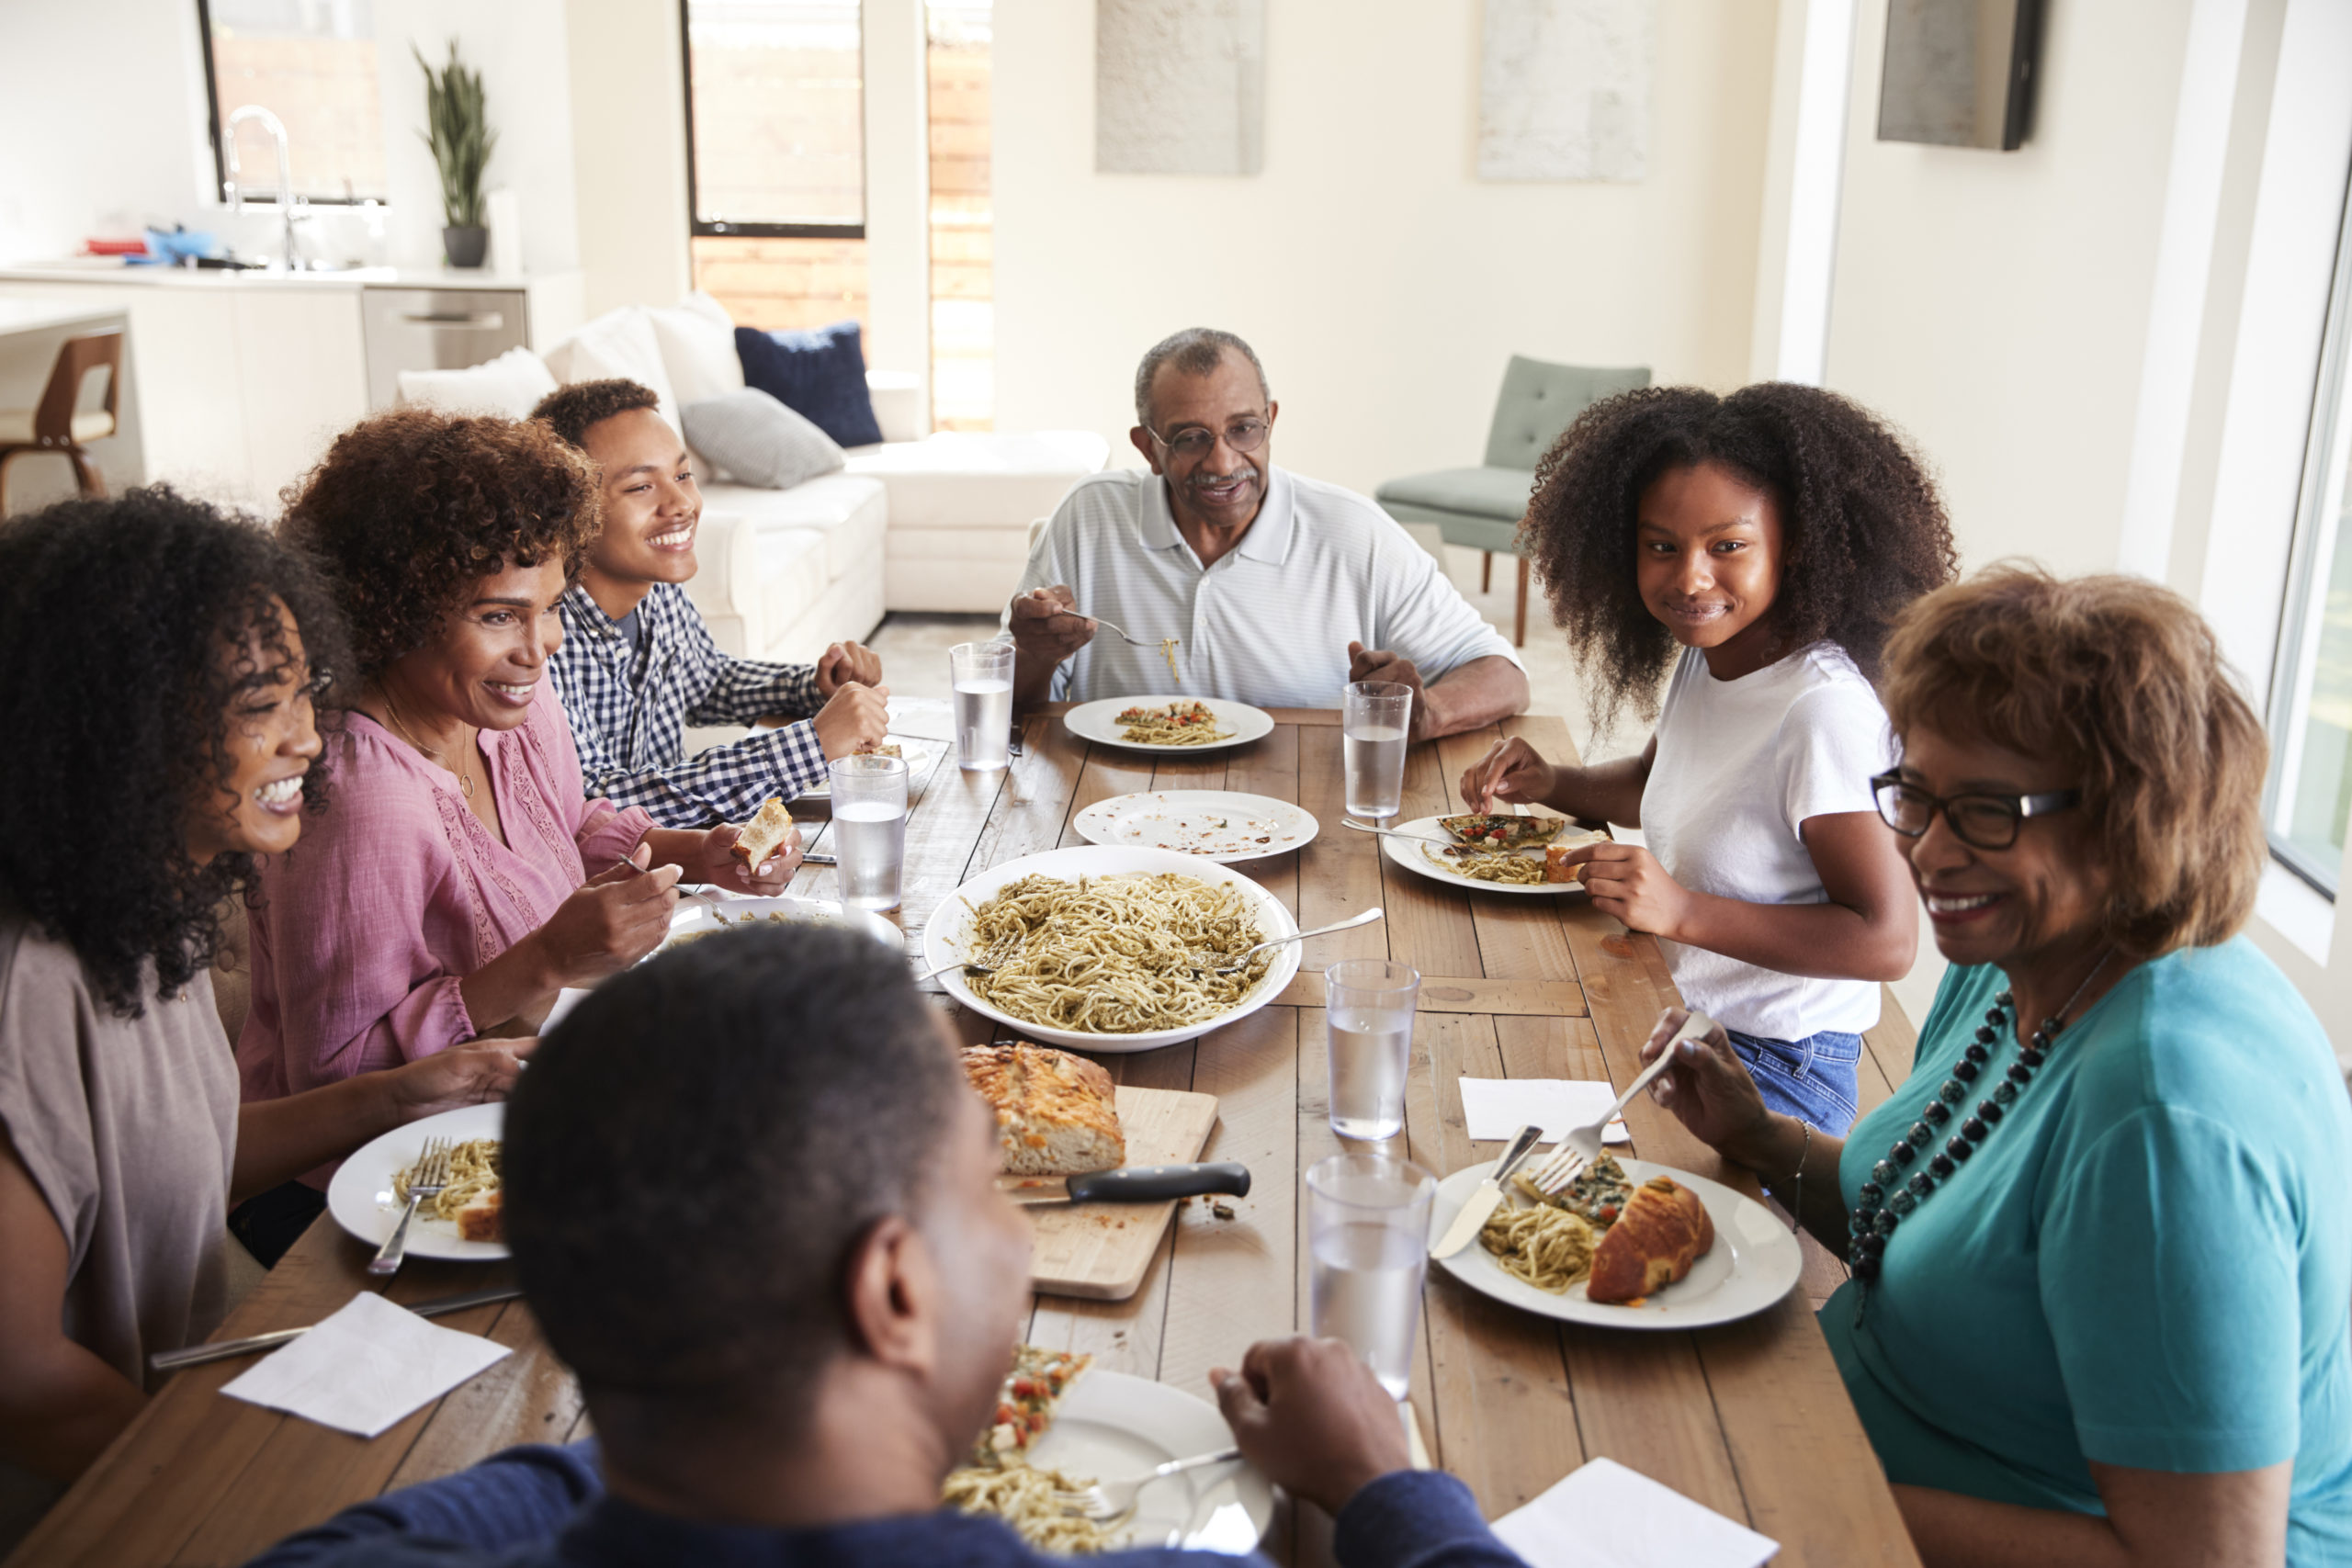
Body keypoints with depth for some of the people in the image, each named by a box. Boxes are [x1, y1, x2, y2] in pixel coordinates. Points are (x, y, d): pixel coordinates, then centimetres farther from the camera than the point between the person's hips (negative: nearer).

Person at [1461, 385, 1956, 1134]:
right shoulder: (1703, 655, 3)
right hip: (1675, 1020, 8)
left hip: (1774, 1072, -8)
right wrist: (1551, 785, 6)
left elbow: (1886, 942, -23)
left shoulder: (1824, 708, -24)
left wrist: (1682, 912, -28)